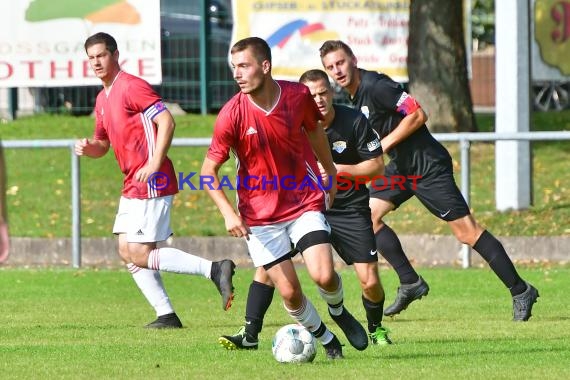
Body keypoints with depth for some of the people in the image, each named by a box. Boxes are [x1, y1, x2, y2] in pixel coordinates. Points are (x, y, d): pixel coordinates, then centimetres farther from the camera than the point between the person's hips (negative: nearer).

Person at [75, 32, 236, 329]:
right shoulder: (102, 99, 18)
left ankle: (214, 269, -17)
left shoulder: (131, 86, -11)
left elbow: (166, 122, -20)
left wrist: (155, 163, -27)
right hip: (133, 186, 10)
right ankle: (166, 315, 9)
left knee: (138, 254, -14)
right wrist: (87, 148, 3)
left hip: (151, 183, -10)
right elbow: (102, 145, 26)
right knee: (127, 251, 7)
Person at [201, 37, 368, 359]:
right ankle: (327, 340, 22)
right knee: (290, 292, -4)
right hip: (260, 214, -1)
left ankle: (339, 312, 18)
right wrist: (228, 213, -22)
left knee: (324, 276, -17)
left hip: (305, 202, 1)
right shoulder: (232, 115, -17)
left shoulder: (298, 96, -10)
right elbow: (209, 170, -10)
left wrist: (330, 171, 24)